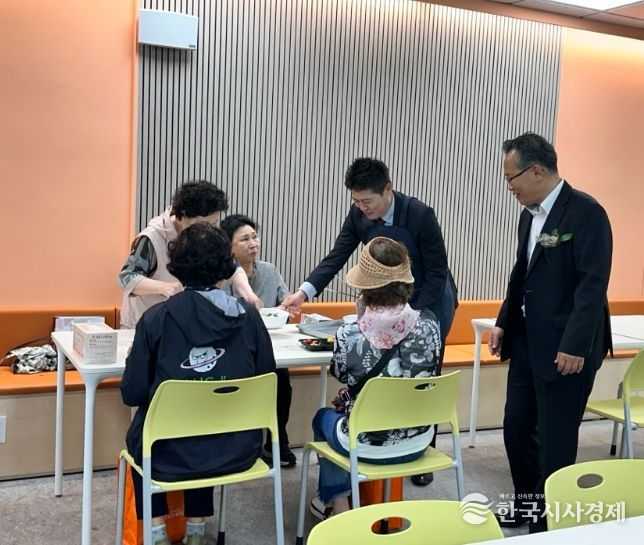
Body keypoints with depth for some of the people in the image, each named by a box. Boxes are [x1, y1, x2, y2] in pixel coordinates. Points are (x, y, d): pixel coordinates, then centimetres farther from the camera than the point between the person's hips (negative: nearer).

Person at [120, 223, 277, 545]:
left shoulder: (156, 318, -11)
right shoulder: (249, 316, -6)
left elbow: (132, 394, -7)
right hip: (237, 450, 2)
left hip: (171, 455, -2)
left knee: (138, 437, 32)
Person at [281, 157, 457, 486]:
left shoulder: (420, 215, -27)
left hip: (430, 302, -4)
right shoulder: (359, 215, -13)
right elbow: (336, 257, -13)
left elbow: (437, 273, -21)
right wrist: (304, 292, -27)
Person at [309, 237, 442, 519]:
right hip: (418, 440, 4)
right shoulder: (429, 323, -14)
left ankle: (337, 502, 43)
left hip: (369, 445, -3)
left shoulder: (349, 335, -24)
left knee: (323, 418, 31)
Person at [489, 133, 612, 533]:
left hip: (565, 348, -8)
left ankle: (552, 520, 21)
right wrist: (504, 323, 14)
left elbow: (593, 284, -20)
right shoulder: (531, 213, 10)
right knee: (517, 428, 15)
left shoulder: (586, 212, -15)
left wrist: (575, 347, -22)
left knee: (555, 439, 3)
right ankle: (527, 507, 33)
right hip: (528, 341, 8)